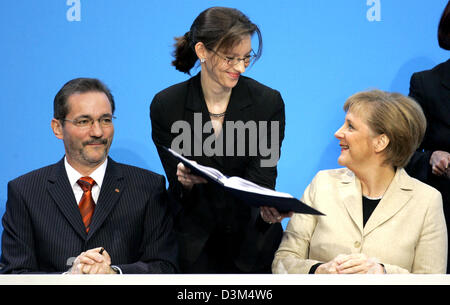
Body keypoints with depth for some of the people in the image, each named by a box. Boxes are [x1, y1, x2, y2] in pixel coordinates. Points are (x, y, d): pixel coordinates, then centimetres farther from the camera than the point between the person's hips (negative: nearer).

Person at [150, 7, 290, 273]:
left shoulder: (268, 101, -6)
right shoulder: (167, 105, -5)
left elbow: (261, 177, -11)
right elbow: (177, 187, -4)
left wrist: (268, 207, -33)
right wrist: (185, 181, -28)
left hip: (251, 242, 0)